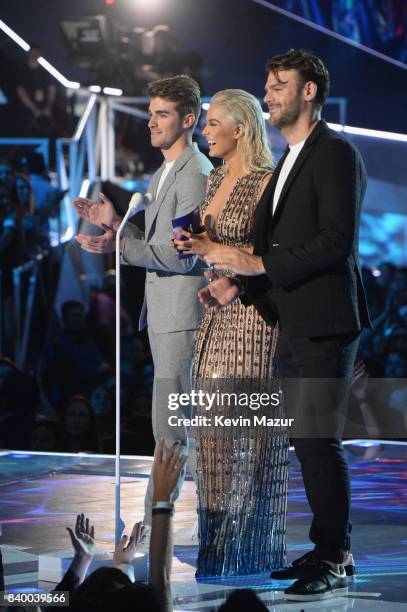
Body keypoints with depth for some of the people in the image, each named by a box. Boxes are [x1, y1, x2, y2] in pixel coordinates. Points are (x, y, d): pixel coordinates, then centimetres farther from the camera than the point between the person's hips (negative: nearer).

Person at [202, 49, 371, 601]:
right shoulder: (289, 162, 19)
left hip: (325, 322, -10)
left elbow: (337, 241, -20)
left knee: (320, 440, -10)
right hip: (294, 323, 10)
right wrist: (238, 282, 7)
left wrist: (259, 264, -19)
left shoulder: (336, 154, -11)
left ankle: (334, 562, -5)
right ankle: (327, 550, 21)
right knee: (306, 441, 13)